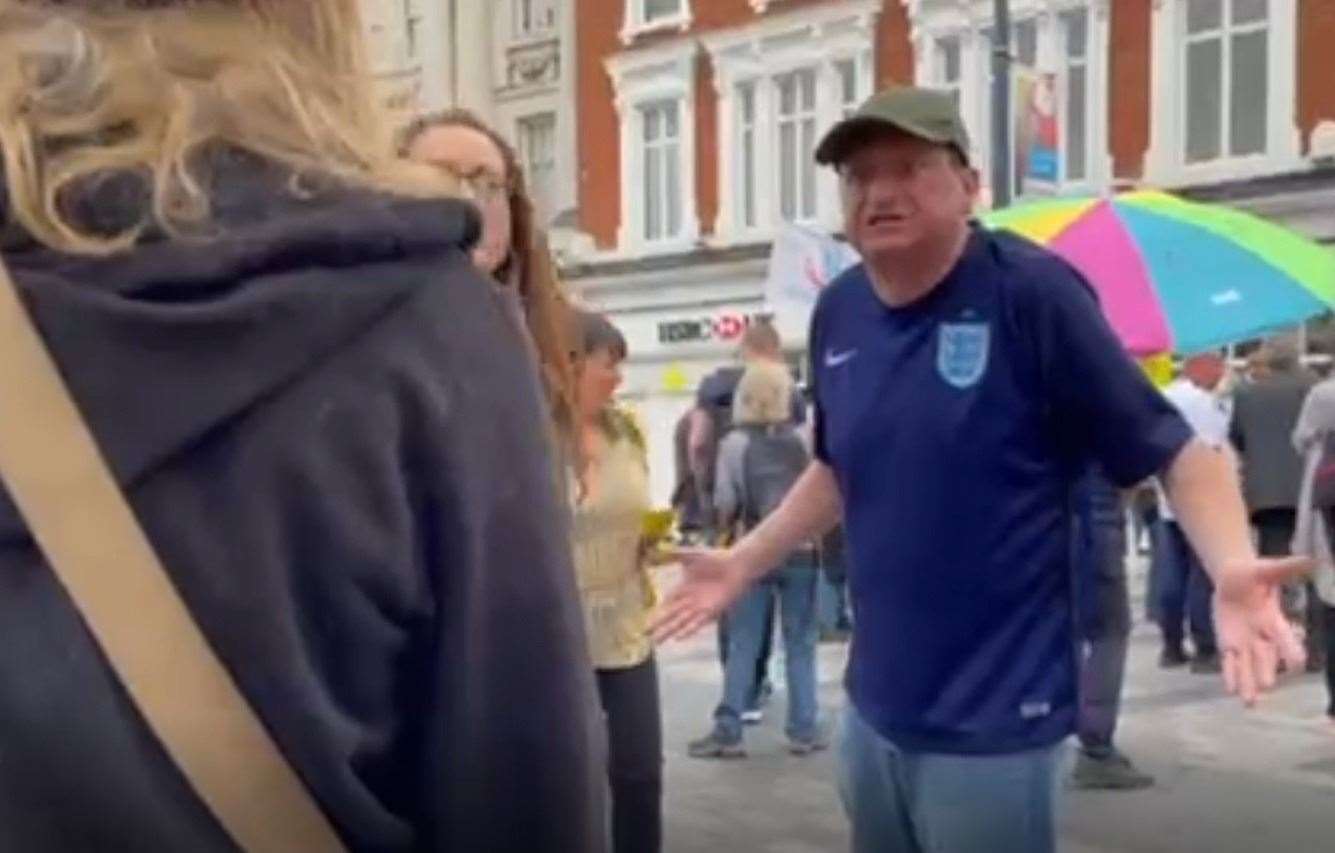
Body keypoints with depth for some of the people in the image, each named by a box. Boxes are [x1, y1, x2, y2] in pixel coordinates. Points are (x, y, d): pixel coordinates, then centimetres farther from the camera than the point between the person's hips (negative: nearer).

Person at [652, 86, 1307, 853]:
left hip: (993, 720, -6)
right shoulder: (838, 311, 2)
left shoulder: (1031, 292, -16)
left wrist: (1233, 568, -31)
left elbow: (1172, 447, -15)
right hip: (874, 709, 6)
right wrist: (743, 563, 17)